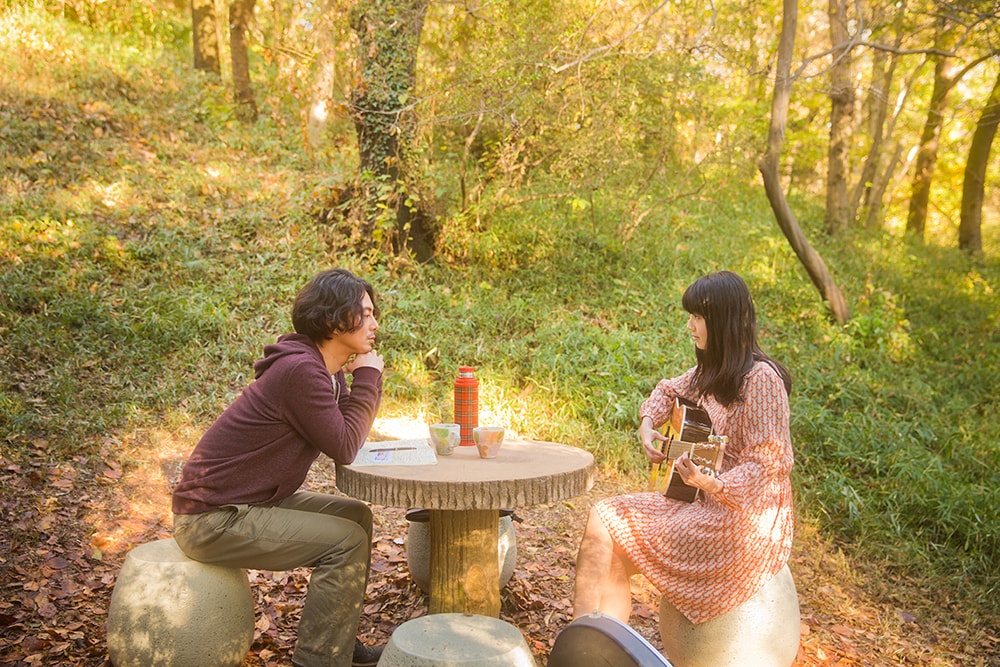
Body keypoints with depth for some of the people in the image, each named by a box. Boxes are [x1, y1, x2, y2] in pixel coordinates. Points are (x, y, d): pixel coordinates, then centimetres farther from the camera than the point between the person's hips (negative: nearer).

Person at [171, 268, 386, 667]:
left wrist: (367, 377, -2)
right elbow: (344, 449, -20)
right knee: (346, 540, -14)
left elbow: (351, 430, 11)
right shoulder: (300, 371, -24)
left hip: (252, 500, 10)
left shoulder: (317, 366, 7)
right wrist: (367, 376, -12)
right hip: (212, 519, -10)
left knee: (356, 515, 11)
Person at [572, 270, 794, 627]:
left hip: (745, 518, -8)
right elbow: (669, 390, 26)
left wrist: (711, 484, -37)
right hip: (701, 503, 8)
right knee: (604, 515, -9)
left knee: (606, 525, -16)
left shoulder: (761, 378, -17)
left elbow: (765, 465, -20)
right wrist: (648, 424, 6)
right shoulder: (710, 371, 8)